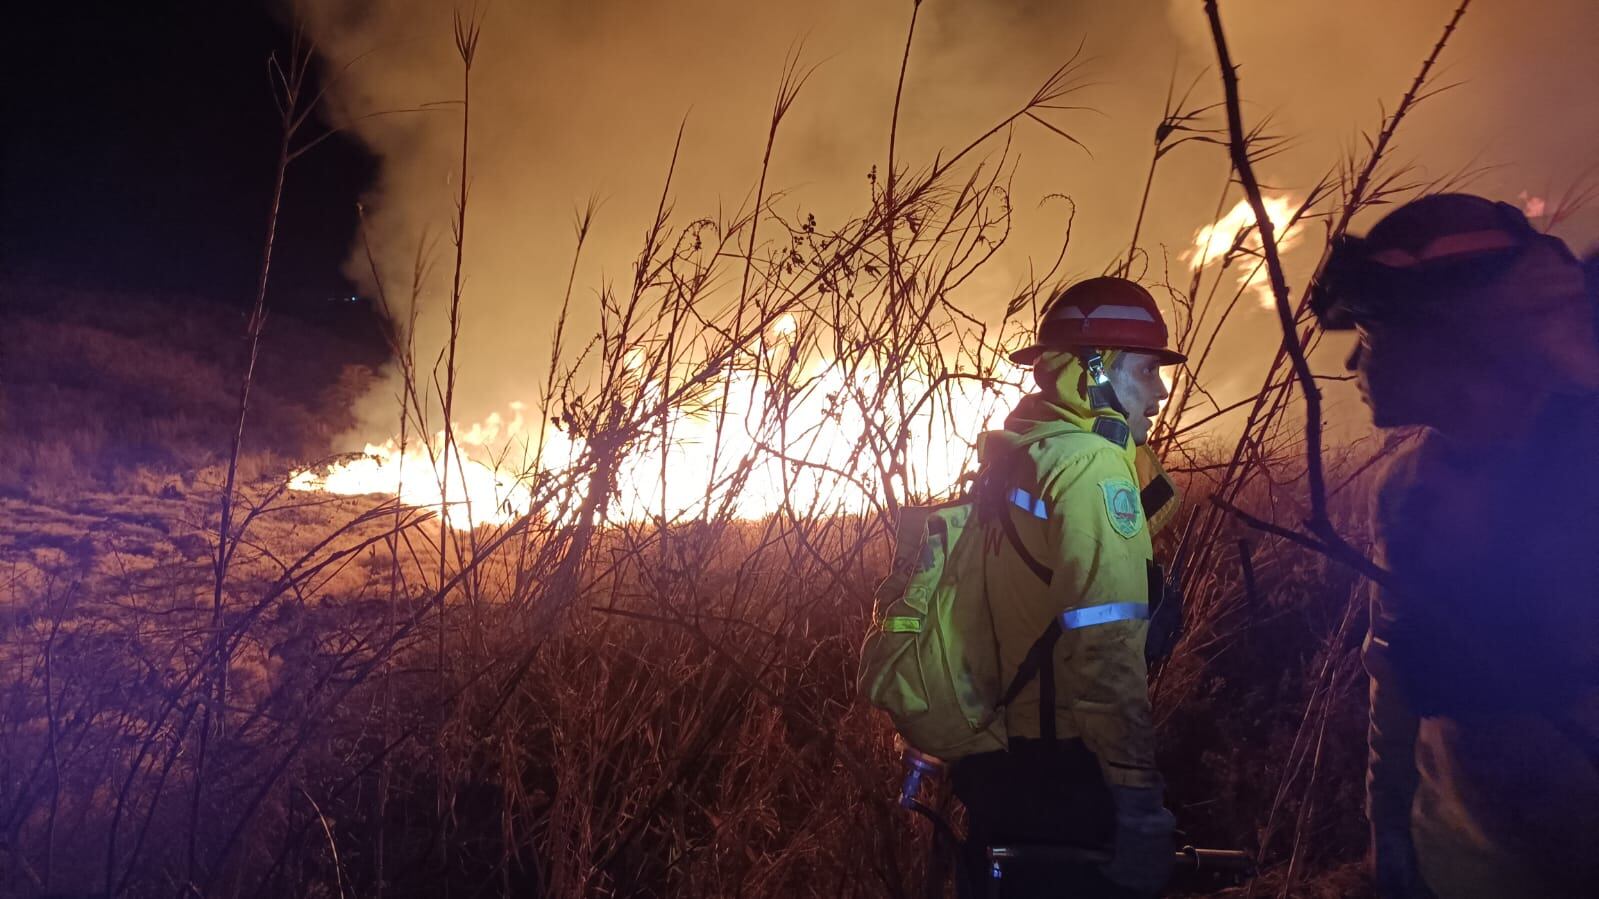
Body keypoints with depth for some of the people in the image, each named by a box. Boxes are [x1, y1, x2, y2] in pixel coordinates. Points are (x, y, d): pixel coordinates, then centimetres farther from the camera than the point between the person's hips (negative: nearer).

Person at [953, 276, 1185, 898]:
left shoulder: (1015, 461, 13)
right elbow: (1106, 649, -24)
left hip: (1003, 765, 9)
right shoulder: (1091, 464, -15)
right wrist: (1140, 799, -23)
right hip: (1069, 774, -9)